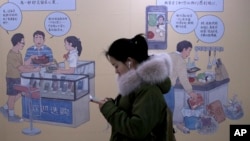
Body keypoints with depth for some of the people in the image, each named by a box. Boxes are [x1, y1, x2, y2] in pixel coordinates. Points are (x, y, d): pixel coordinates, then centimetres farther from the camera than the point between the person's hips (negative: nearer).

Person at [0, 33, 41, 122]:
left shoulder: (18, 53, 4)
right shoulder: (11, 55, -26)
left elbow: (21, 66, 10)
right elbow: (21, 69, -26)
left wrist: (31, 67, -3)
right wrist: (34, 70, -22)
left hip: (17, 77, 9)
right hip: (12, 78, -9)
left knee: (18, 95, 17)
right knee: (12, 96, 5)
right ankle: (11, 116, 20)